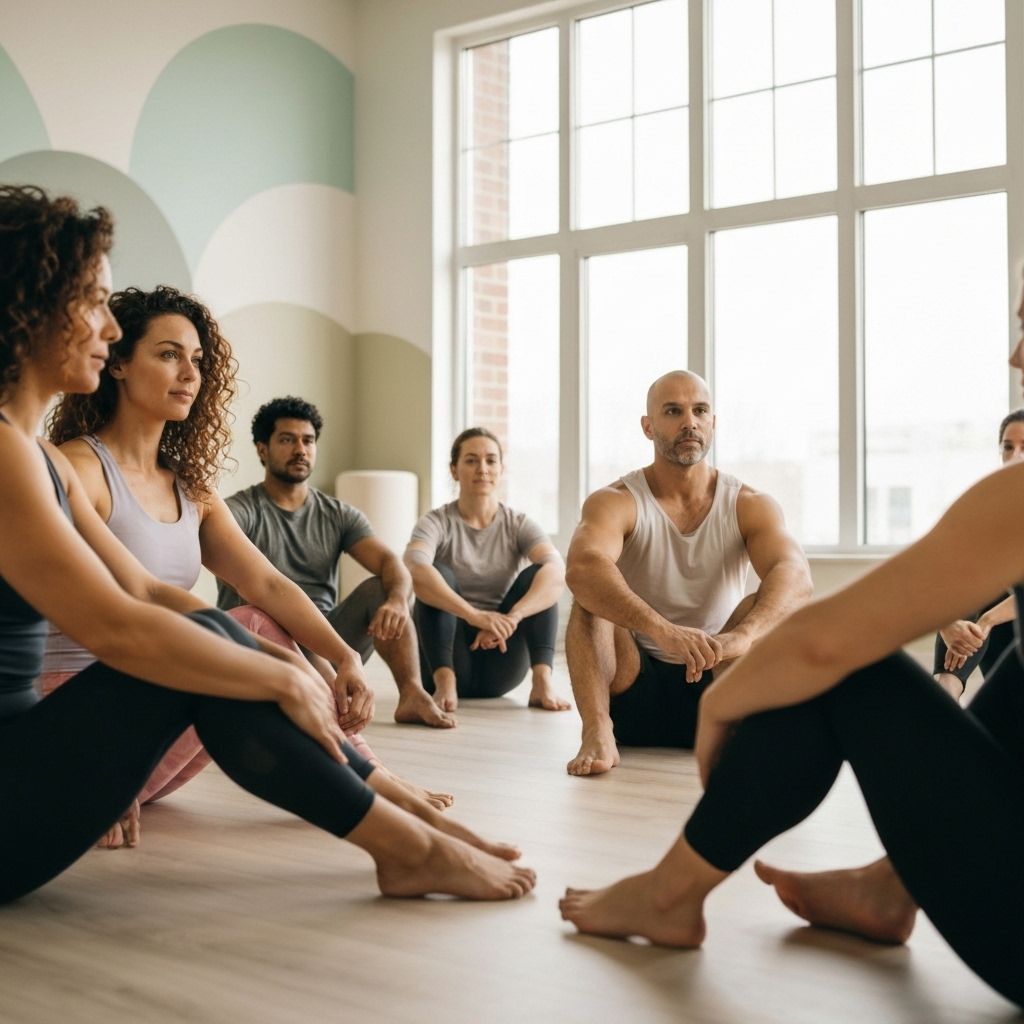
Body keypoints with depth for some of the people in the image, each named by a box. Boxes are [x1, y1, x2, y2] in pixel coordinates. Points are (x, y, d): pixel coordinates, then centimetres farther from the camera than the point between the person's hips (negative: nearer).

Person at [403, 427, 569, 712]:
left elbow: (556, 571, -21)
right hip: (449, 656, -1)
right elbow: (415, 571, -29)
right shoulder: (437, 523, -6)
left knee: (536, 575, -17)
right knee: (438, 575, -23)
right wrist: (474, 616, -44)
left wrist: (511, 618, -39)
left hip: (500, 666, 2)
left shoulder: (518, 524, 0)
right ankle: (444, 682, -36)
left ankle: (542, 681, -30)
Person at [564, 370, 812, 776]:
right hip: (634, 693, -1)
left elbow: (796, 575, -24)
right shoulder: (615, 502, -10)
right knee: (593, 595, -25)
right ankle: (597, 731, -38)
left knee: (770, 605, -22)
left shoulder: (750, 506, -4)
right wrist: (663, 631, -50)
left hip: (715, 687, 1)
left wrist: (740, 637, -47)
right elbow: (582, 568, -33)